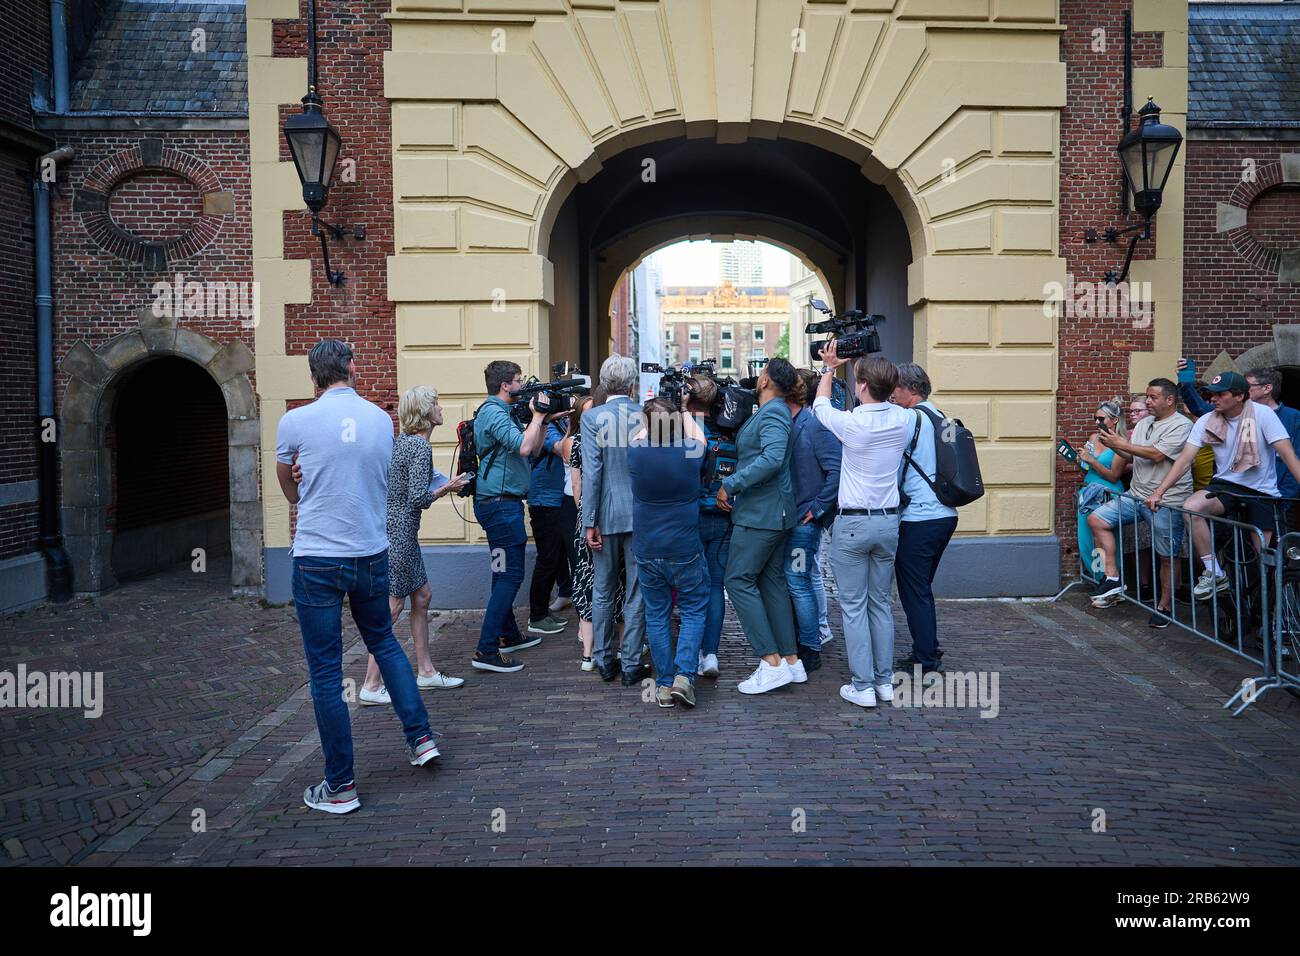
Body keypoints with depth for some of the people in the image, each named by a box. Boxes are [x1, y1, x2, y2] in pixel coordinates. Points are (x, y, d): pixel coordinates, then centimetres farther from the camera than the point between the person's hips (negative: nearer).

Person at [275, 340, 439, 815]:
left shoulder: (295, 422, -9)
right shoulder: (381, 419, 1)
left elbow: (286, 483, 10)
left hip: (317, 559, -4)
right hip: (372, 553, 4)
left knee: (325, 672, 4)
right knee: (384, 641, 26)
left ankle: (340, 787, 11)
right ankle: (420, 737, 25)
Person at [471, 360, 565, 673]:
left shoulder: (498, 412, 18)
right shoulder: (494, 413, -15)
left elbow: (534, 450, 19)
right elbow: (524, 447, -29)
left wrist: (544, 420, 8)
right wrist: (537, 416, -15)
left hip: (500, 503, 11)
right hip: (501, 503, -11)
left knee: (505, 573, 19)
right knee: (510, 575, -10)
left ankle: (509, 635, 32)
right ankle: (486, 651, -10)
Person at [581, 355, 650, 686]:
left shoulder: (592, 417, -7)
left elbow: (591, 471, -11)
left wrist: (589, 521, -7)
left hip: (606, 515, 0)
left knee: (603, 590, 13)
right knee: (637, 592, 7)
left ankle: (604, 661, 20)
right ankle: (632, 665, 11)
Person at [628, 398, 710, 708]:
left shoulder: (636, 453, -10)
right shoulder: (691, 453, -13)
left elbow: (638, 436, 15)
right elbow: (697, 433, 12)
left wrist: (651, 416, 28)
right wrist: (682, 414, 26)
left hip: (647, 551, 2)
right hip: (685, 551, -2)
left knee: (656, 616, 12)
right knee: (694, 611, 13)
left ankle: (664, 683, 15)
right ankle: (684, 675, -1)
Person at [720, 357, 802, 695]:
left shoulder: (772, 413, -14)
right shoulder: (771, 411, 17)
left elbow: (772, 458, -29)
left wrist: (730, 484, -25)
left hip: (760, 512, -10)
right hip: (774, 513, 10)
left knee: (738, 579, -7)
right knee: (772, 581, 12)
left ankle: (771, 662, -8)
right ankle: (792, 661, 15)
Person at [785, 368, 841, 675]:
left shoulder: (815, 425, -15)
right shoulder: (789, 423, 10)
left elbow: (837, 471, -20)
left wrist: (817, 508, -17)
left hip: (805, 519, -8)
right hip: (788, 517, 8)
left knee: (798, 582, -5)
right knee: (794, 581, 15)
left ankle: (810, 651, 6)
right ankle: (796, 641, 28)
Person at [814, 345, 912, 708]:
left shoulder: (852, 423, -15)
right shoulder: (904, 420, -3)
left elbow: (820, 406, 7)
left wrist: (830, 368, 20)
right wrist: (873, 367, 22)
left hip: (852, 523, -5)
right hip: (889, 520, 5)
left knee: (853, 606, 2)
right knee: (880, 603, 14)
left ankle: (862, 686, 2)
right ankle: (885, 681, 18)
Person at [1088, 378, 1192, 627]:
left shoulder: (1181, 425, -10)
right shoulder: (1144, 423, 15)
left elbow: (1157, 455, -21)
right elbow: (1131, 457, 16)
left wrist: (1122, 444, -15)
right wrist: (1114, 446, -2)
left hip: (1167, 502, -8)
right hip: (1136, 495, 8)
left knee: (1167, 557, 1)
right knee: (1096, 519, -3)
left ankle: (1164, 606, 15)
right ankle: (1112, 577, -2)